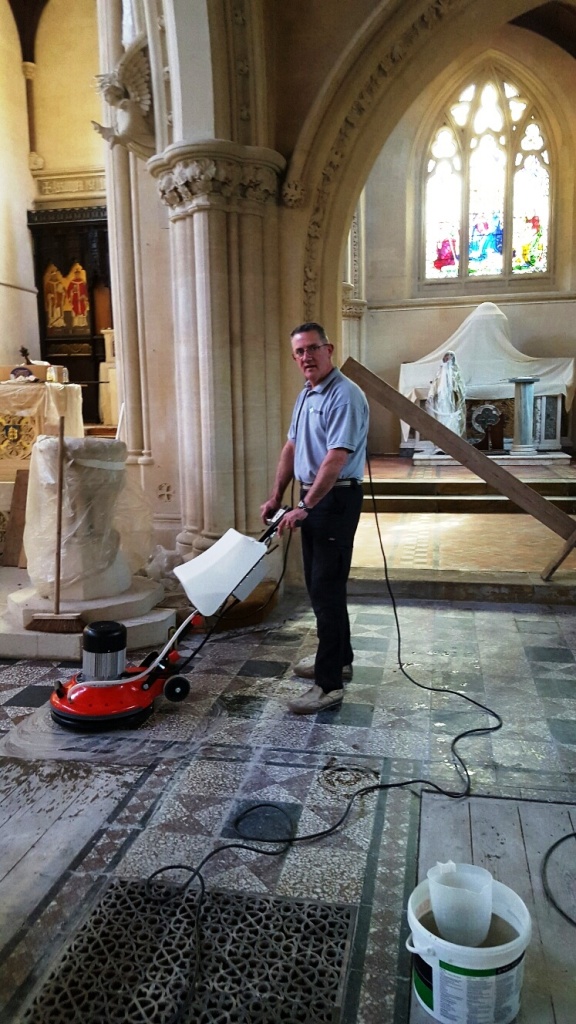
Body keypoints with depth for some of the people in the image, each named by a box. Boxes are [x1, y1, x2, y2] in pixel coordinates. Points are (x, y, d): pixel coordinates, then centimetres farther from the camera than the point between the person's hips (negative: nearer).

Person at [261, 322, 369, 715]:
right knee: (319, 584, 16)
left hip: (336, 499, -10)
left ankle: (329, 684, -3)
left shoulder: (345, 396, -17)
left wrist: (304, 508, -25)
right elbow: (292, 448, 18)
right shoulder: (306, 395, 14)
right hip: (312, 496, 10)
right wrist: (276, 497, 14)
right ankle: (339, 659, 31)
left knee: (327, 589, -9)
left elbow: (335, 460, -24)